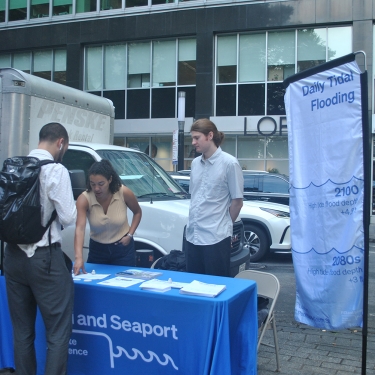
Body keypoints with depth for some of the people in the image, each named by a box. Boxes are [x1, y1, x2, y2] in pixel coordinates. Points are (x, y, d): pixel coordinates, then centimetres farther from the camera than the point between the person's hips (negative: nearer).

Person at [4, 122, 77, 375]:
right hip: (44, 257, -7)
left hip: (13, 256, 7)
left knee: (22, 331, 17)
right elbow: (68, 218, -13)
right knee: (58, 332, 3)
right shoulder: (56, 170, -12)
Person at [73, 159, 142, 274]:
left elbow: (137, 212, 2)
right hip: (97, 250, 1)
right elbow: (80, 228, -32)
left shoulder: (124, 193, -18)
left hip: (123, 249, 0)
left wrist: (130, 235, -10)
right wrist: (79, 257, -45)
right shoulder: (84, 199, -20)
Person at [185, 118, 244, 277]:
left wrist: (224, 225, 5)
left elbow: (237, 202, -6)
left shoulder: (229, 163, -10)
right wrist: (196, 221, 13)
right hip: (192, 236, 6)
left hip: (216, 237, -6)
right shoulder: (195, 163, 9)